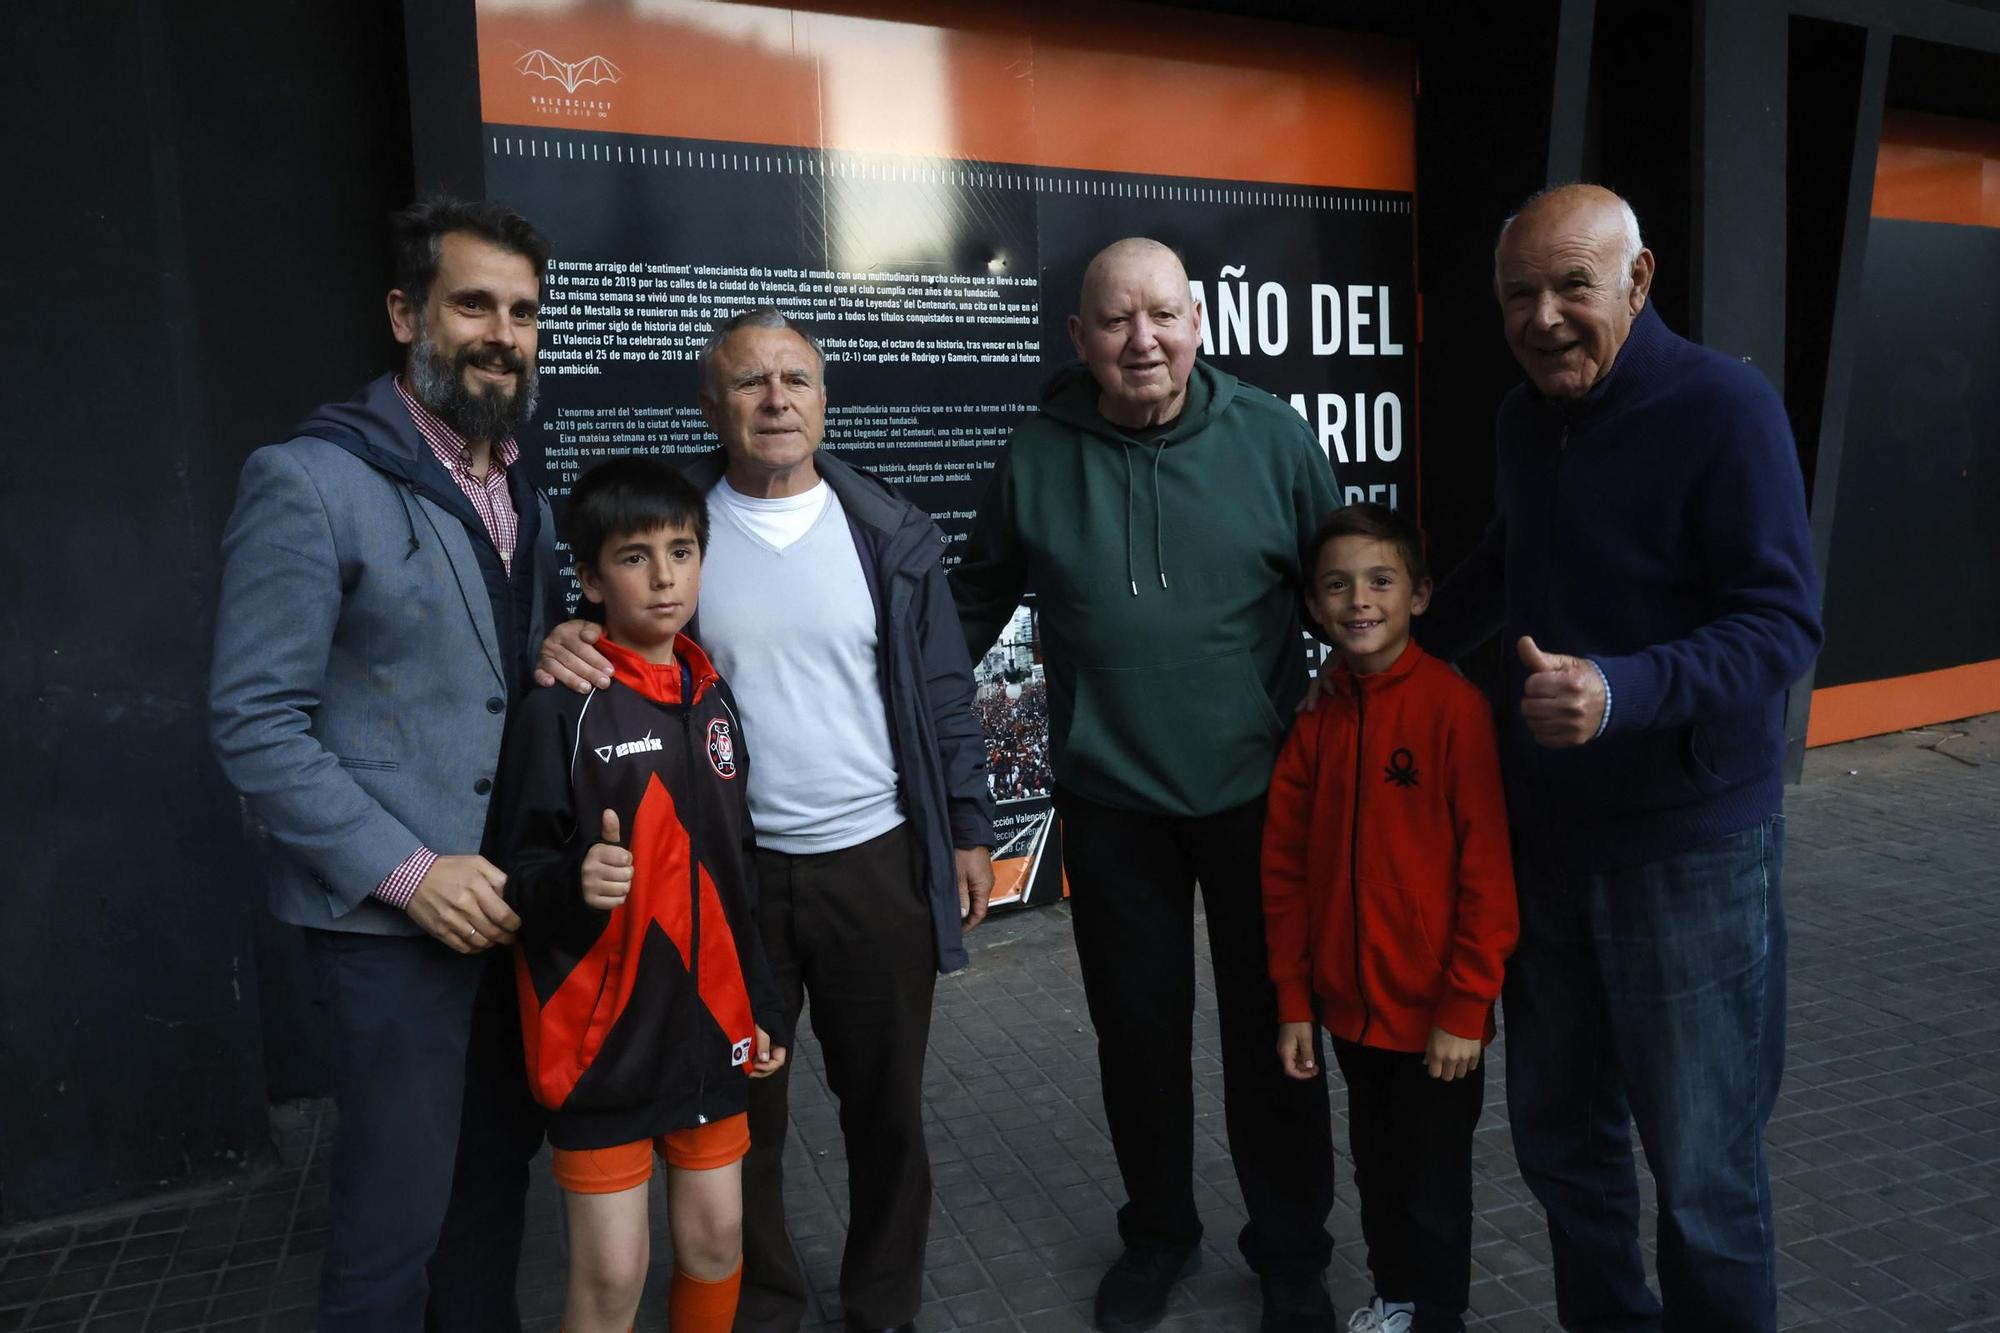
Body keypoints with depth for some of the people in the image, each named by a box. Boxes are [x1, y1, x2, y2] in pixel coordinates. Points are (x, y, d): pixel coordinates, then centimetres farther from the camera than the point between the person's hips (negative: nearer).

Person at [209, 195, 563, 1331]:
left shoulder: (525, 493, 11)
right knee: (398, 1215, 4)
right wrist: (407, 871, -18)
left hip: (512, 902, 6)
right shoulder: (309, 481, -11)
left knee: (498, 1175, 17)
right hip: (394, 920, -6)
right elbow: (256, 721, -13)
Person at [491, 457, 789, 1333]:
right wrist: (575, 881, -33)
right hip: (604, 1035, -5)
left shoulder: (713, 700, 6)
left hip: (708, 1024, 5)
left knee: (716, 1236, 14)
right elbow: (517, 873, -11)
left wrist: (762, 1005, 13)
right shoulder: (562, 710, -12)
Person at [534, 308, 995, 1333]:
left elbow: (944, 697, 3)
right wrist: (564, 645, -18)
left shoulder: (892, 534, 1)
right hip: (726, 867, 0)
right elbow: (617, 651, 5)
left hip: (878, 863, 1)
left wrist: (969, 828, 1)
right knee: (741, 1112, 14)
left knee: (886, 1105, 14)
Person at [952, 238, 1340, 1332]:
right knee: (1137, 1030, 15)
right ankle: (1158, 1231, 40)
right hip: (1109, 802, 1)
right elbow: (973, 605, 8)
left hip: (1260, 790, -1)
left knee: (1271, 1032, 13)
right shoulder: (1037, 454, -2)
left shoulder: (1271, 437, -5)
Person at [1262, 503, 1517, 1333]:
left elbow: (1490, 874, -16)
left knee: (1433, 1185, 13)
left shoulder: (1455, 706, -17)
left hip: (1436, 1013, -5)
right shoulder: (1315, 720, -1)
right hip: (1351, 1006, 5)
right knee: (1377, 1168, 23)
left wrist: (1465, 1007, -14)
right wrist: (1294, 1002, 4)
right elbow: (1286, 871, 3)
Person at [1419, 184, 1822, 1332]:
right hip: (1544, 835, 6)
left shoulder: (1725, 407, -14)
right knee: (1560, 1138, 18)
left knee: (1702, 1173, 8)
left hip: (1692, 847, -6)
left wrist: (1621, 691, -35)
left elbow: (1781, 623, -20)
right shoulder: (1526, 419, 7)